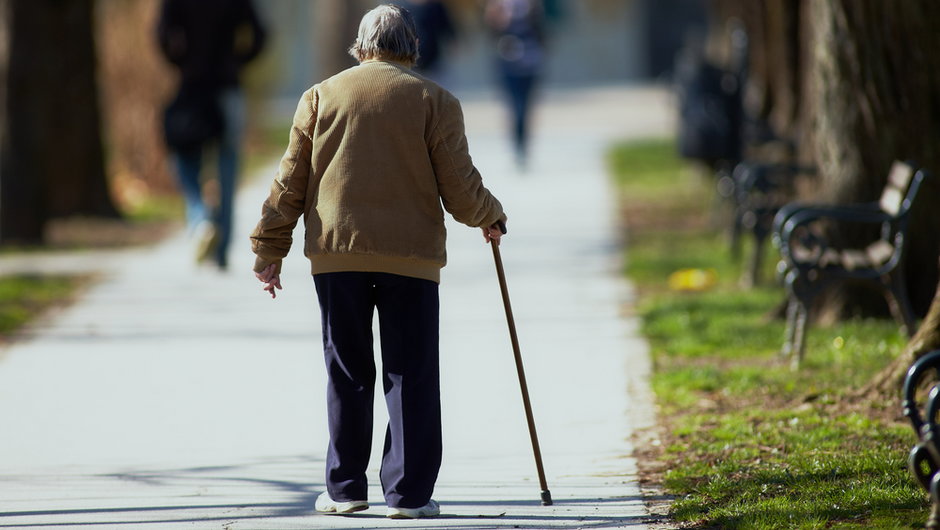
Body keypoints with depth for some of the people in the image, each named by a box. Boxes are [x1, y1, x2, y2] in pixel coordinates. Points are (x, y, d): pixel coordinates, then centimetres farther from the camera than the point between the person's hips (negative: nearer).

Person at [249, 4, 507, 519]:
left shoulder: (321, 96, 7)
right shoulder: (434, 101, 1)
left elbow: (289, 183, 7)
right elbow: (462, 191, -1)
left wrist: (269, 250, 14)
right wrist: (491, 217, 19)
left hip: (336, 252, 2)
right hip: (411, 256, -2)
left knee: (347, 375, 9)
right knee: (411, 376, 4)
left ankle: (344, 488, 11)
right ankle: (408, 492, 2)